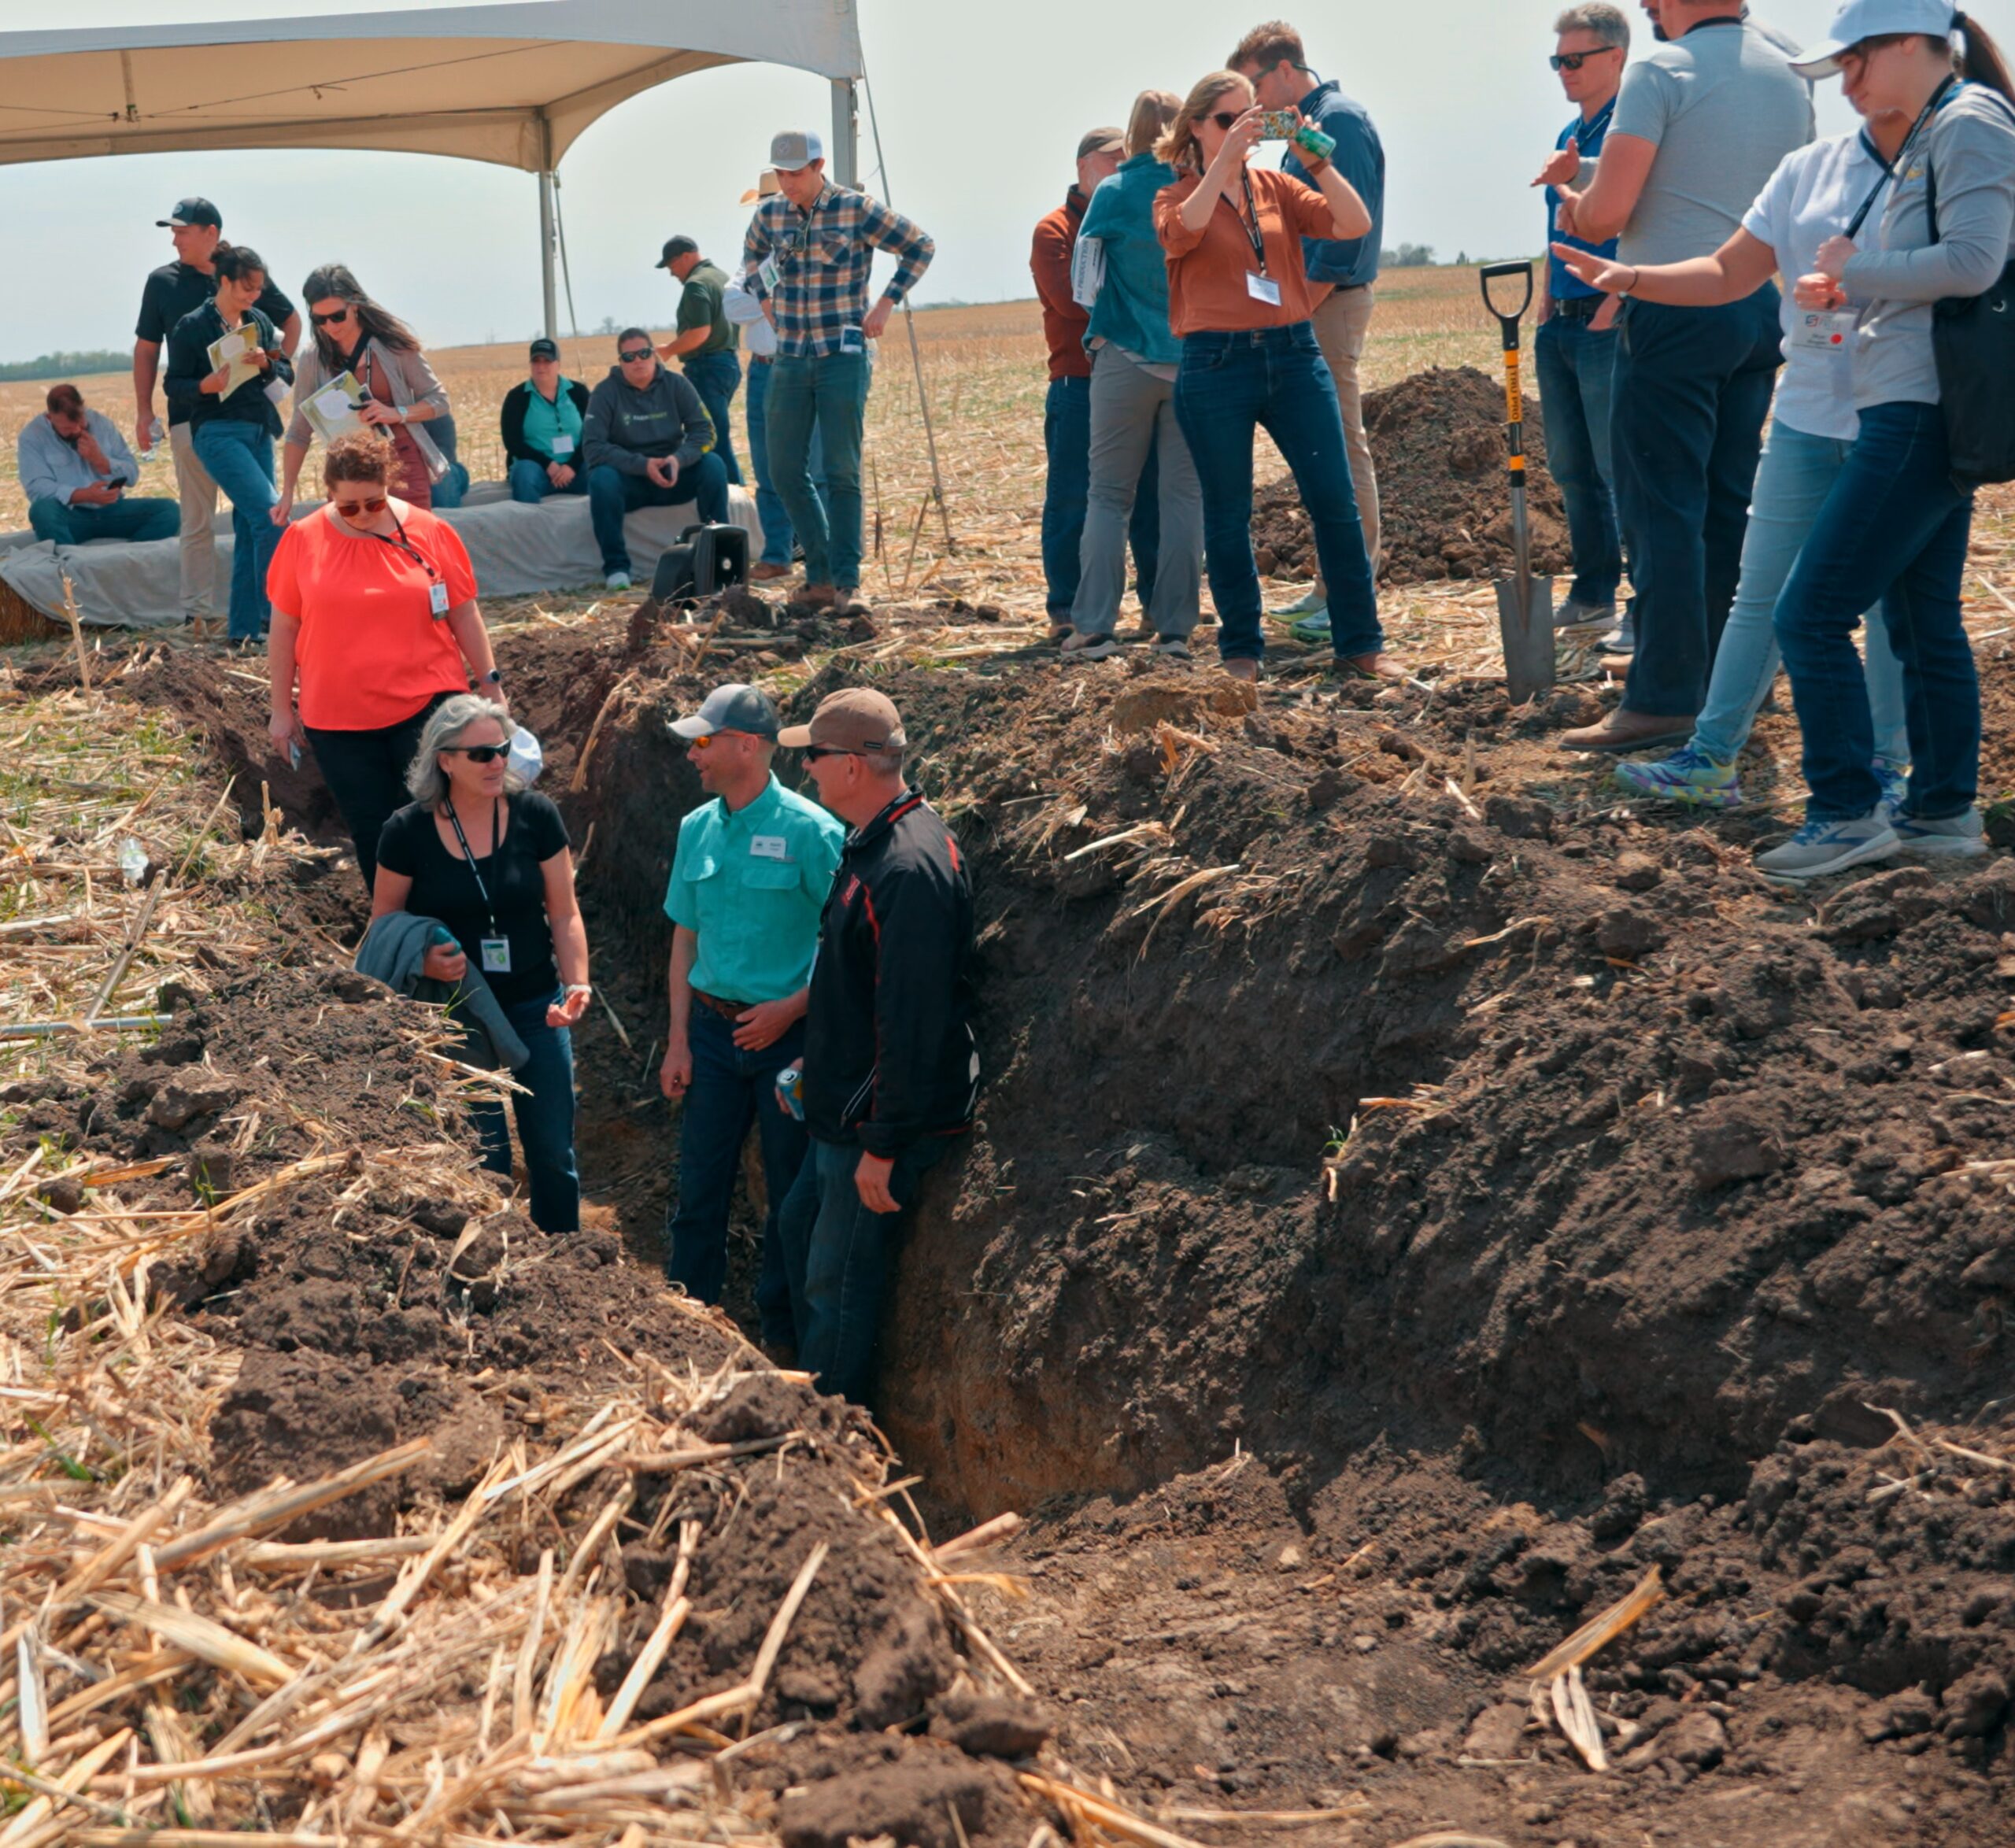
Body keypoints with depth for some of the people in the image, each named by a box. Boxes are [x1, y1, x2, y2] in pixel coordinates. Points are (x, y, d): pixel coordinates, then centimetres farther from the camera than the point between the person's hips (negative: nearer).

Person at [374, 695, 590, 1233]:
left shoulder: (535, 815, -7)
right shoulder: (408, 832, -10)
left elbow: (564, 913, -1)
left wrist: (576, 985, -13)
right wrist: (422, 960, -20)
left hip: (535, 1008, 1)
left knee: (554, 1154, 7)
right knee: (482, 1160, 6)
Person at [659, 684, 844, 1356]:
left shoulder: (810, 831, -11)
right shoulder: (697, 829, 6)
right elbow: (686, 941, 11)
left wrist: (792, 1008, -18)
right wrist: (678, 1042, 6)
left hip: (788, 1031, -4)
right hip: (713, 1029, 4)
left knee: (792, 1192, 6)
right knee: (699, 1186, 9)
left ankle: (781, 1337, 20)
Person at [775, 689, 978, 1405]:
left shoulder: (909, 868, -26)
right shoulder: (872, 844, 8)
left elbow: (912, 1023, -27)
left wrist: (884, 1145, -24)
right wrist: (816, 1063, 25)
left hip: (883, 1121, -11)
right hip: (845, 1108, 11)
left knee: (836, 1285, 0)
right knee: (799, 1231, 22)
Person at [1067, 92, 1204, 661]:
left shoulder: (1113, 194, -3)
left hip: (1126, 358, -1)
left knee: (1108, 495, 5)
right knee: (1184, 496, 5)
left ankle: (1094, 626, 1)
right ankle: (1175, 628, 2)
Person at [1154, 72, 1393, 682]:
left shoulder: (1275, 187, 11)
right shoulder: (1176, 197, 6)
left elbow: (1355, 224, -1)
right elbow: (1181, 232, -20)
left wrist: (1318, 160, -12)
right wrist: (1225, 157, -24)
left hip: (1294, 356, 2)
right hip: (1217, 364, -2)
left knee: (1335, 502, -1)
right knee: (1228, 516, 5)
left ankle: (1361, 643, 7)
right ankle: (1241, 650, 16)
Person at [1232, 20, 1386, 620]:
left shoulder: (1339, 119, -11)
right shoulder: (1307, 123, 18)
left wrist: (1299, 305, -18)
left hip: (1331, 301, -10)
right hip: (1310, 304, 10)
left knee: (1340, 445, -8)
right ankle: (1334, 585, 18)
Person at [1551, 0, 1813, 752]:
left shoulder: (1660, 71, -9)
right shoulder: (1792, 78, 12)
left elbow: (1603, 215, -16)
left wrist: (1575, 205, 8)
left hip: (1675, 313, -7)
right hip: (1761, 308, 7)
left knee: (1662, 510, -4)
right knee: (1728, 506, 13)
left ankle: (1663, 699, -6)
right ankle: (1725, 683, 19)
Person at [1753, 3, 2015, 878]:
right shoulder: (1935, 134, 20)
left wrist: (1856, 266, -10)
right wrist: (1848, 291, 10)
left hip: (1921, 413, -11)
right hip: (1924, 410, 11)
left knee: (1810, 615, -10)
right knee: (1923, 618, 13)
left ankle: (1846, 813, -5)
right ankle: (1944, 811, 20)